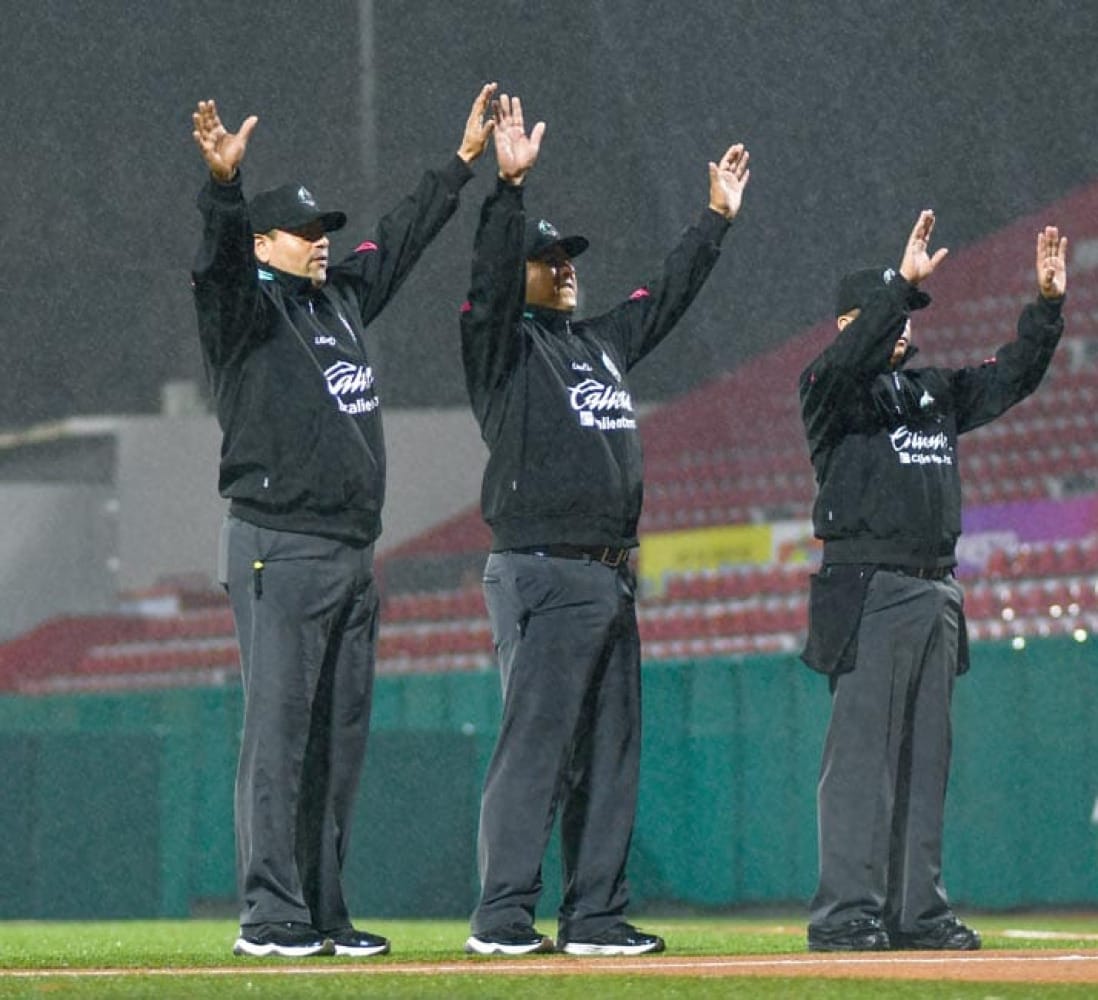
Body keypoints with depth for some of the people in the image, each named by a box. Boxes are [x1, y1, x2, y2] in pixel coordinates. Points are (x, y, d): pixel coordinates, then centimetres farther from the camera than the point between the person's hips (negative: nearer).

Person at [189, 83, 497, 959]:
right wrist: (224, 184, -43)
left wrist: (465, 161, 33)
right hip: (281, 551, -8)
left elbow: (405, 237, 29)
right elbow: (220, 260, -25)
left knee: (341, 738, 7)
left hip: (353, 555, 8)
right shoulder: (245, 309, -5)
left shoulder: (345, 296, 17)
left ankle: (324, 912, 11)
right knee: (279, 732, -9)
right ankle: (272, 916, -9)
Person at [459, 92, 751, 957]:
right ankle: (502, 918, -11)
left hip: (611, 580, 8)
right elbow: (490, 278, -19)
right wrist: (510, 186, -30)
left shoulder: (602, 341, 21)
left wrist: (717, 218, 35)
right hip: (543, 578, -8)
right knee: (534, 748, -11)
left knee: (610, 754, 8)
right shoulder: (503, 343, -2)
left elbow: (667, 295, 32)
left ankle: (595, 916, 12)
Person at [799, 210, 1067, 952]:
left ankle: (918, 910, 10)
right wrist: (904, 283, -30)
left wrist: (1048, 304, 6)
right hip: (868, 591, -7)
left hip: (936, 596, 7)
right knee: (863, 752, -10)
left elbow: (1012, 378, 19)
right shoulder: (832, 388, -1)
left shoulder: (935, 390, 20)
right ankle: (846, 913, -12)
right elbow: (851, 357, -23)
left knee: (926, 758, 7)